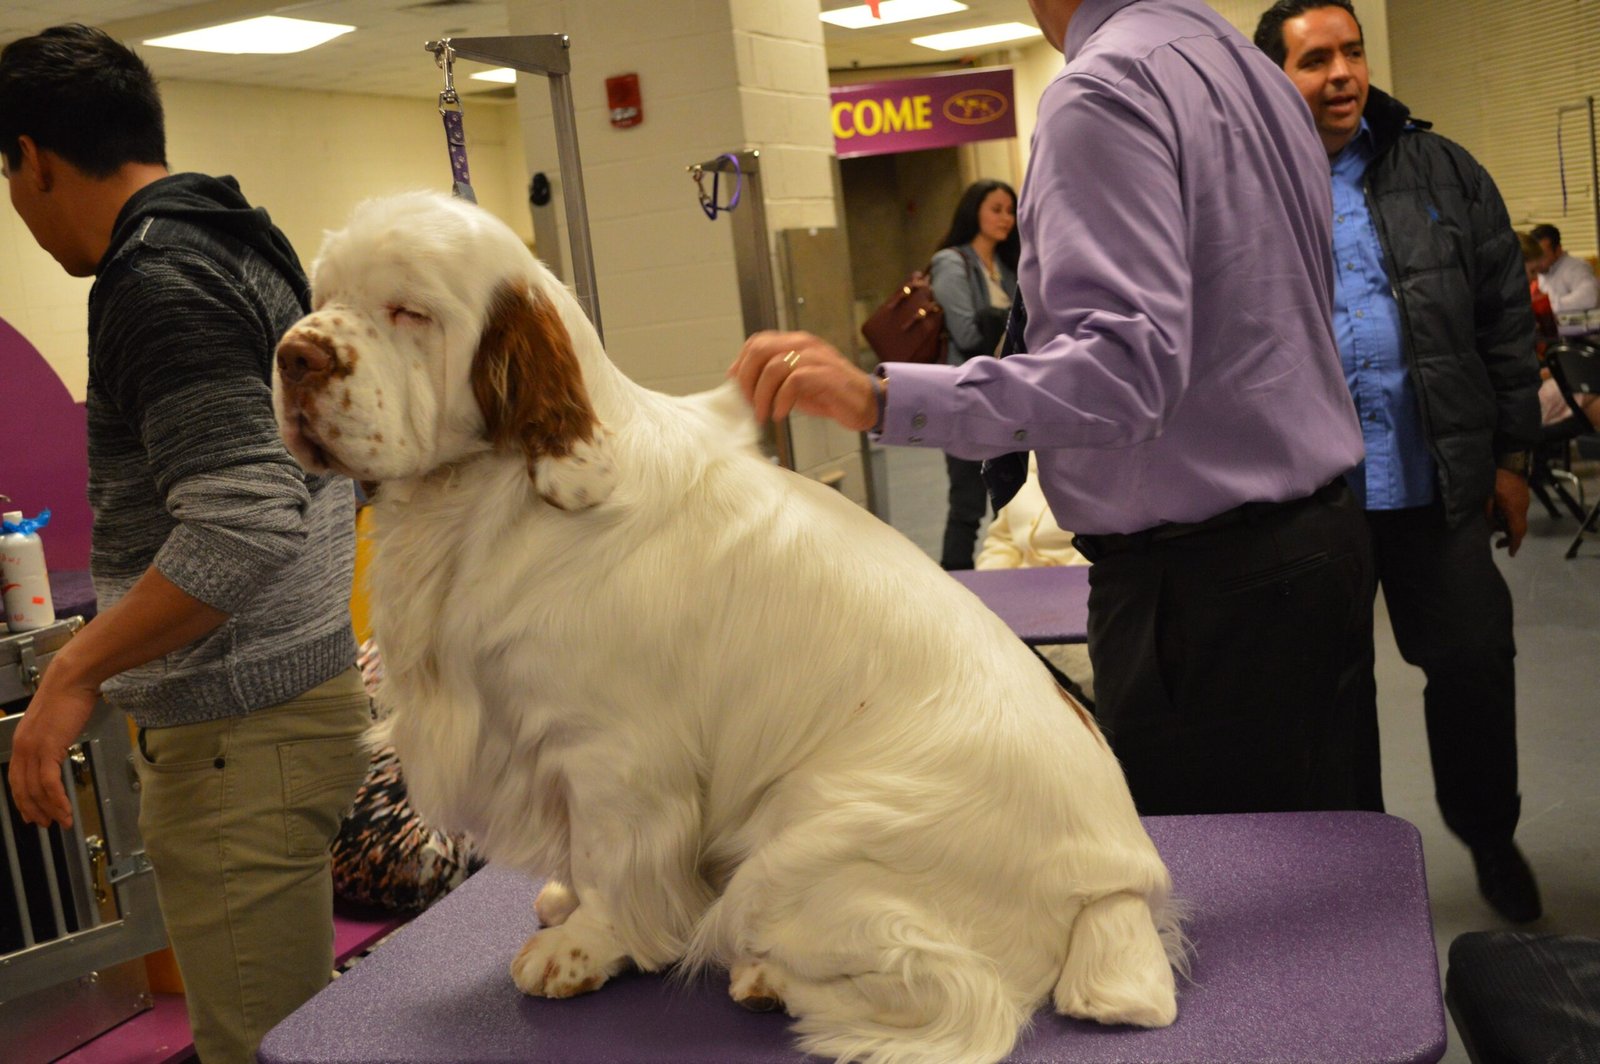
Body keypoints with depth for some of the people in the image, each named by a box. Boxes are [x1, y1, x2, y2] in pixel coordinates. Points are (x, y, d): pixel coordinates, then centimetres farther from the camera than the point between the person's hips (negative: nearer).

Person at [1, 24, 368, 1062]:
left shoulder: (154, 285, -16)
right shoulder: (248, 249, 13)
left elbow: (244, 524, -27)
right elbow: (354, 466, 21)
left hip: (244, 734, -10)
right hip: (314, 681, 10)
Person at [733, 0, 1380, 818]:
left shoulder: (1105, 89, -15)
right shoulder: (1256, 71, 14)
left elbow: (1129, 359, -28)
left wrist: (883, 400, -33)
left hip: (1204, 586, -9)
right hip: (1323, 532, 10)